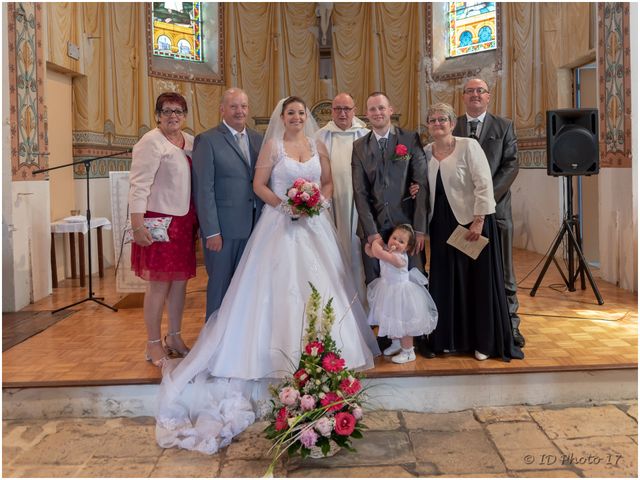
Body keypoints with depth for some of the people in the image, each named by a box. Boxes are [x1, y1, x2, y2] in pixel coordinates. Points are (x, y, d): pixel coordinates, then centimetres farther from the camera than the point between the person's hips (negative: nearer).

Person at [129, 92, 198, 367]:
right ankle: (153, 345, 12)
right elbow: (138, 185, -15)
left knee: (180, 280, 12)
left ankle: (174, 338, 26)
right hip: (160, 221, -7)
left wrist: (198, 221, 14)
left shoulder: (191, 142, 12)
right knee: (159, 284, -1)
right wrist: (137, 225, -21)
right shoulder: (151, 142, -9)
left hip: (185, 222, 7)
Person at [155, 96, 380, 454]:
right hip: (281, 223, -4)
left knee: (319, 283, 6)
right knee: (280, 284, -5)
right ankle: (284, 350, 4)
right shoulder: (273, 146, 0)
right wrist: (284, 204, -17)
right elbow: (259, 185, -3)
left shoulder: (318, 146, 10)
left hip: (315, 223, 4)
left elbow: (329, 183, 13)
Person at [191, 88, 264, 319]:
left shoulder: (258, 139, 10)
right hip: (223, 227, -5)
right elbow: (203, 190, -11)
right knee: (220, 284, 7)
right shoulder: (207, 140, -7)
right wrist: (212, 232, -15)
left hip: (253, 226, 5)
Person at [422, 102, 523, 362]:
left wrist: (478, 221, -18)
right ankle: (451, 338, 24)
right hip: (441, 225, 5)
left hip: (471, 222, -5)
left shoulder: (468, 146, -9)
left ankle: (484, 342, 16)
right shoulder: (426, 152, 7)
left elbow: (484, 184, -14)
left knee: (479, 280, 3)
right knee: (446, 281, 10)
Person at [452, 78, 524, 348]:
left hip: (496, 207, 0)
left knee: (502, 270, 5)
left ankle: (510, 326, 14)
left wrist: (488, 195, -13)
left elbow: (511, 164, -1)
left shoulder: (504, 126, 8)